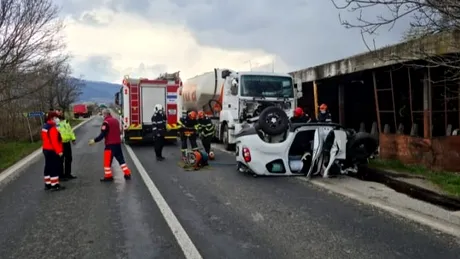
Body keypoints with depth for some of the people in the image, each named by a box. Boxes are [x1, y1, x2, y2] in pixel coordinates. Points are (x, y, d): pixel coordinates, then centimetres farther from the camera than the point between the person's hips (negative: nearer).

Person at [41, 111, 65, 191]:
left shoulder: (45, 126, 13)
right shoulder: (52, 128, -20)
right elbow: (54, 141, -24)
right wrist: (59, 151, -20)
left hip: (46, 149, 10)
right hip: (52, 151, -10)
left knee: (48, 167, 15)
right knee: (55, 168, -4)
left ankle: (48, 184, 22)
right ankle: (55, 185, 0)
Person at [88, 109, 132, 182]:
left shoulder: (106, 122, -13)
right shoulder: (116, 120, 11)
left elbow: (103, 134, -18)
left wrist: (94, 140, -13)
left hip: (110, 144, -8)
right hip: (118, 143, 8)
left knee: (107, 160, 3)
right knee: (121, 159, 14)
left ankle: (108, 176, 7)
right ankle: (127, 174, 14)